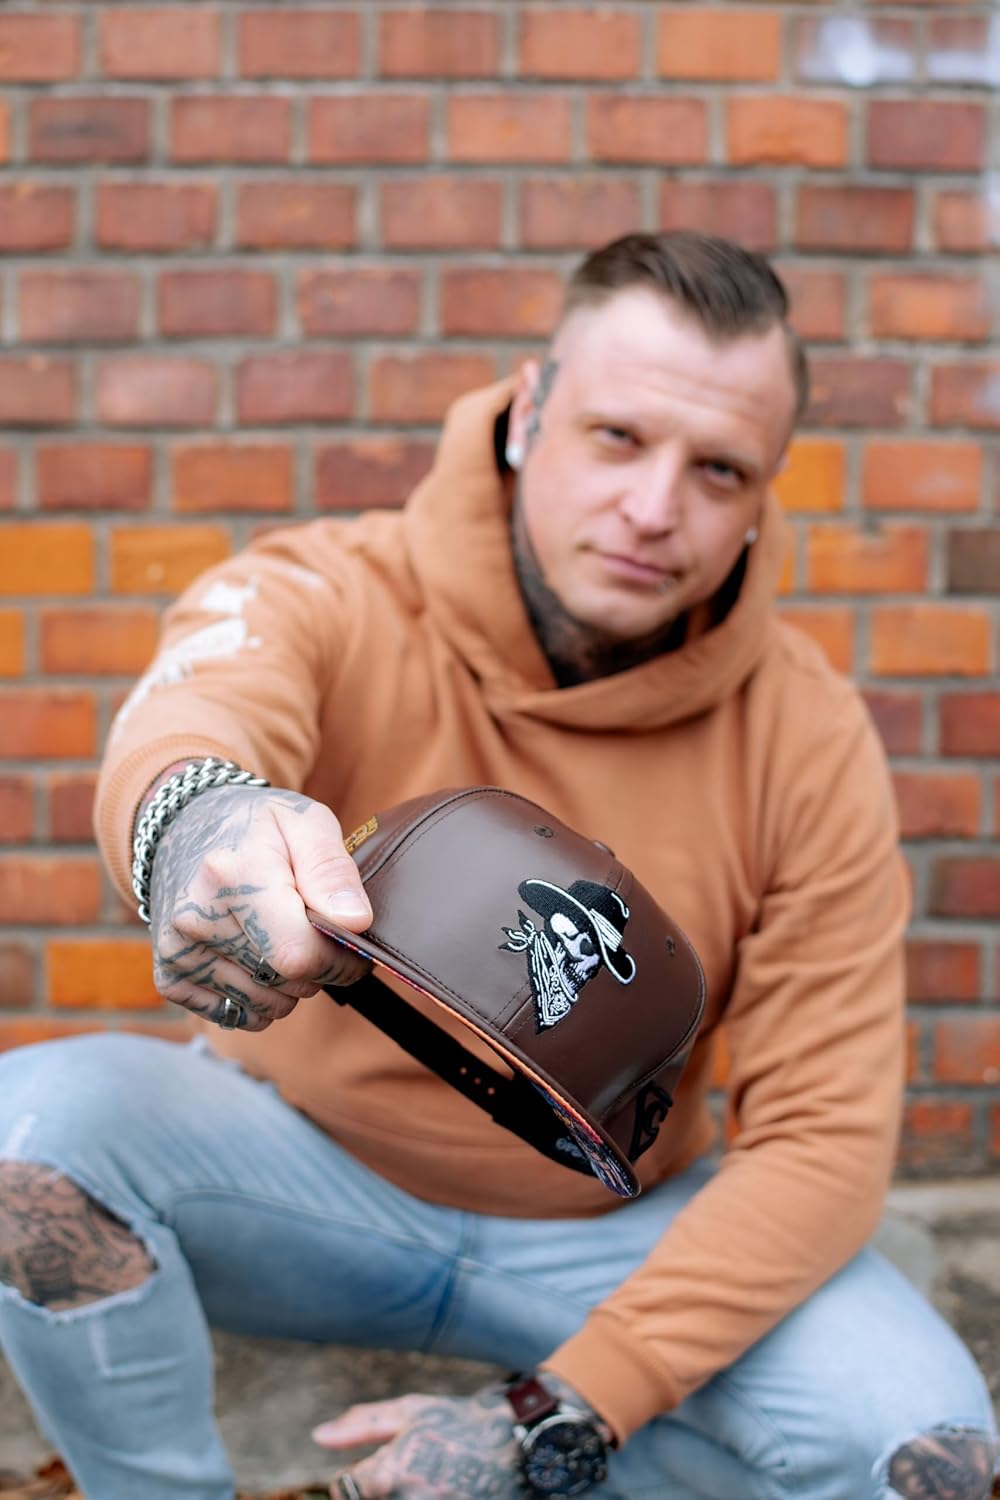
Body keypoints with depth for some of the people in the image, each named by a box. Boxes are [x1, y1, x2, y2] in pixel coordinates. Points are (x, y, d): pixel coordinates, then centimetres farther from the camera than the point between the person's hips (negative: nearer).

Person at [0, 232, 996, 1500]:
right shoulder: (330, 597, -18)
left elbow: (826, 1136, -14)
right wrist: (199, 826, -70)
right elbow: (191, 718, -42)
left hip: (617, 1226, 1)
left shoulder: (810, 742, -14)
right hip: (309, 1166, 0)